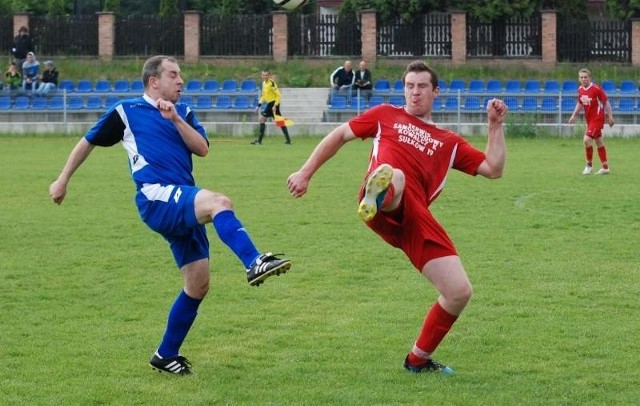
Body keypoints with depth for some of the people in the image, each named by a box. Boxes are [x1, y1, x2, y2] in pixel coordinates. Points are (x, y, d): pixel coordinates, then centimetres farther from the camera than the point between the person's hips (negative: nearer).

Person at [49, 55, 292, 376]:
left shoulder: (182, 112, 20)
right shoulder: (126, 111, 7)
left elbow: (202, 149, 5)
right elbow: (88, 142, 18)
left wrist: (175, 119, -6)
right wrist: (62, 180, 20)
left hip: (183, 203, 6)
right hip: (157, 197, -6)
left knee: (198, 284, 3)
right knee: (218, 202, -34)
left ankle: (167, 355, 16)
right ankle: (254, 263, -52)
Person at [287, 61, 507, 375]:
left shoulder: (449, 142, 31)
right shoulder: (386, 115, 26)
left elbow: (493, 169, 27)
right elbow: (340, 135, 30)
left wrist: (496, 126, 19)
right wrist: (305, 173, 24)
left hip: (416, 218, 4)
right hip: (388, 208, -4)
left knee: (460, 292, -3)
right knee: (393, 175, -44)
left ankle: (418, 359, 18)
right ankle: (376, 199, -83)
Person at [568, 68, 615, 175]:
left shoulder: (596, 89, -18)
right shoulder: (580, 90, 2)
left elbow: (606, 102, -12)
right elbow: (580, 103, 17)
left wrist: (610, 117, -11)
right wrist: (574, 115, 9)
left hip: (597, 118, -8)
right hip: (589, 119, 8)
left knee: (587, 139, -18)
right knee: (599, 142, 14)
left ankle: (589, 165, -1)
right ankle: (605, 167, 22)